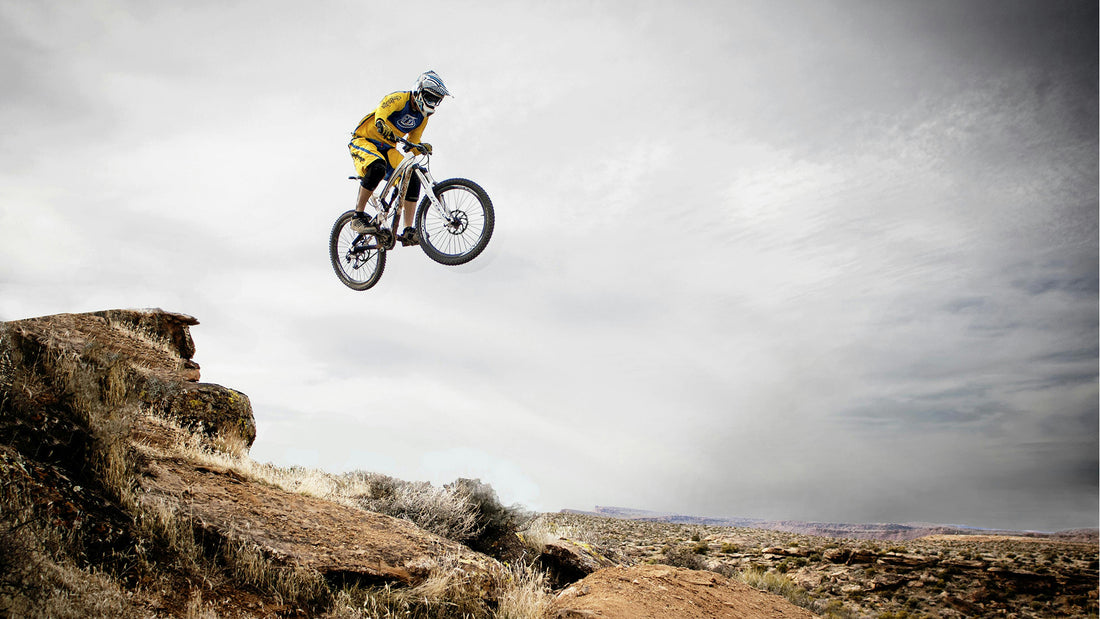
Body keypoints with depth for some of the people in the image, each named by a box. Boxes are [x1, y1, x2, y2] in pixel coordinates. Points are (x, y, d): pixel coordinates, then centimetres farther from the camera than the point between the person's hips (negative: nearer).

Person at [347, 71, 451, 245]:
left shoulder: (422, 117, 6)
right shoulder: (399, 98, -16)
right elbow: (380, 114, -34)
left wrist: (421, 147, -14)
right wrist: (383, 126, -55)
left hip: (387, 149, 7)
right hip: (363, 141, -7)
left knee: (412, 180, -12)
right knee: (378, 167, -38)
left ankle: (408, 232, -10)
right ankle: (358, 217, -25)